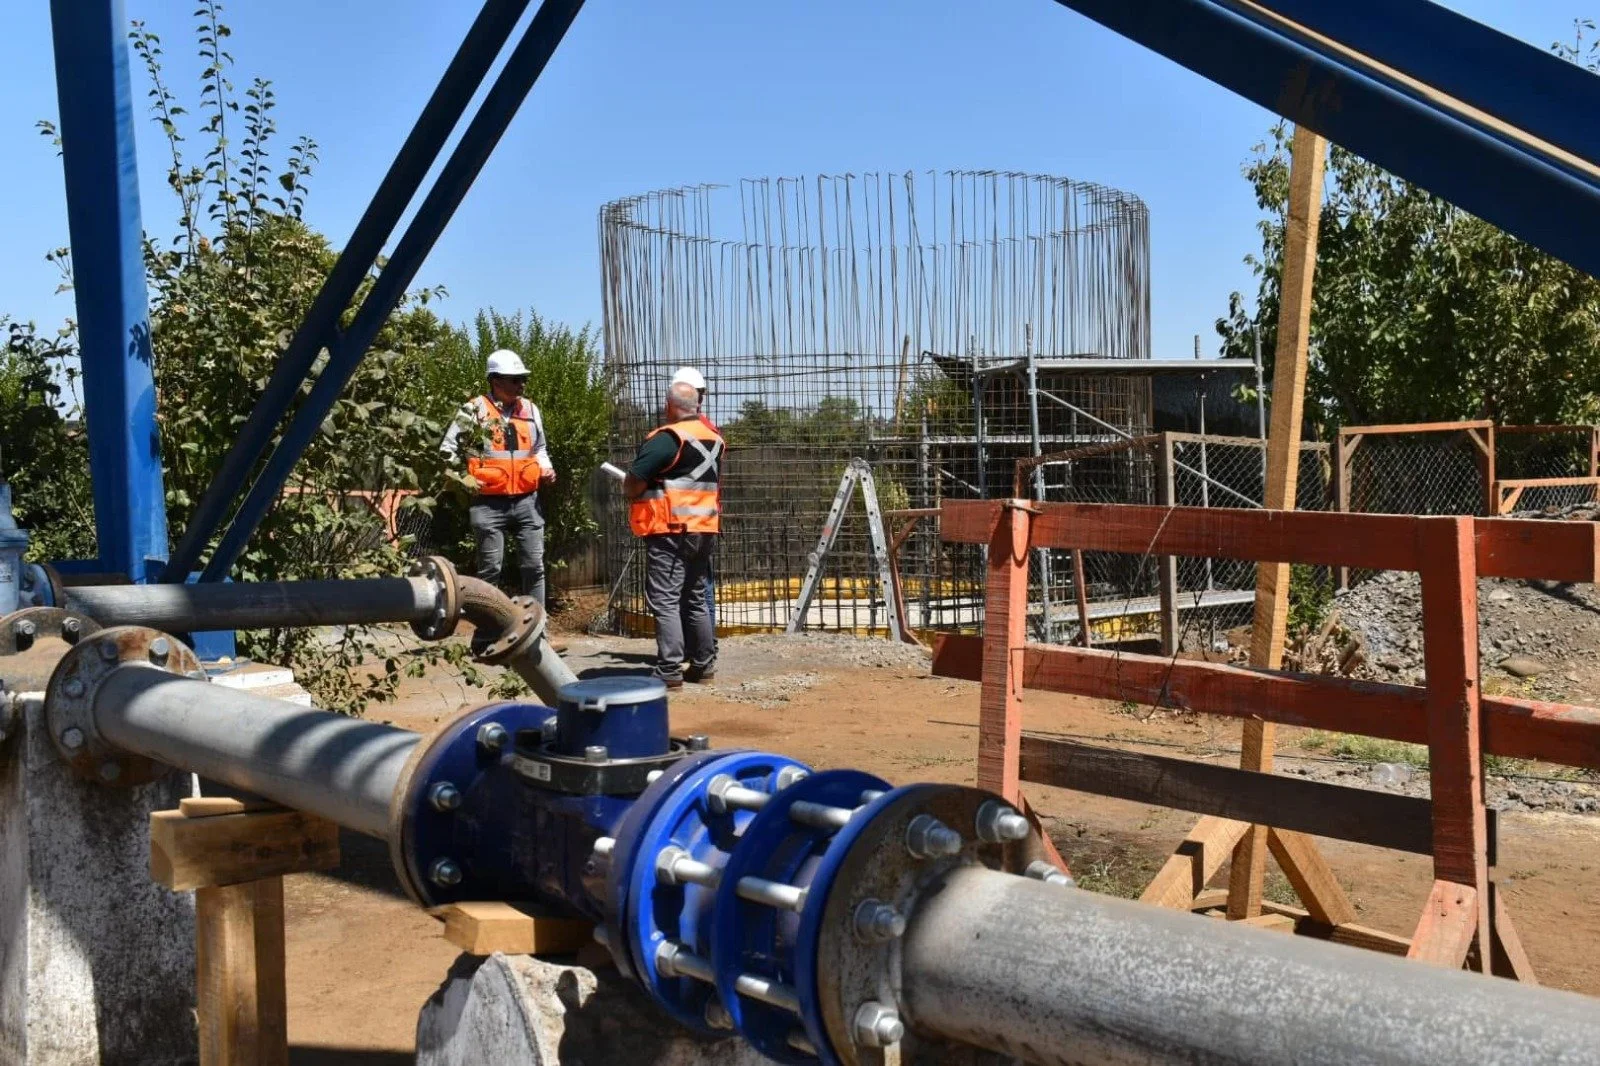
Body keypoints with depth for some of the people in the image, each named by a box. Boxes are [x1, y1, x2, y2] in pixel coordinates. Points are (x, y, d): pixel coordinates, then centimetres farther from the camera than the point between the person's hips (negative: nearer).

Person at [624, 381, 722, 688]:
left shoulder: (667, 438, -13)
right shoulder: (714, 438, 12)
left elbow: (633, 484, -15)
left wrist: (628, 490, 7)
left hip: (671, 531, -8)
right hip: (705, 529, 8)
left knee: (665, 601, -6)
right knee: (695, 599, 17)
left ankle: (669, 672, -9)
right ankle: (703, 664, 21)